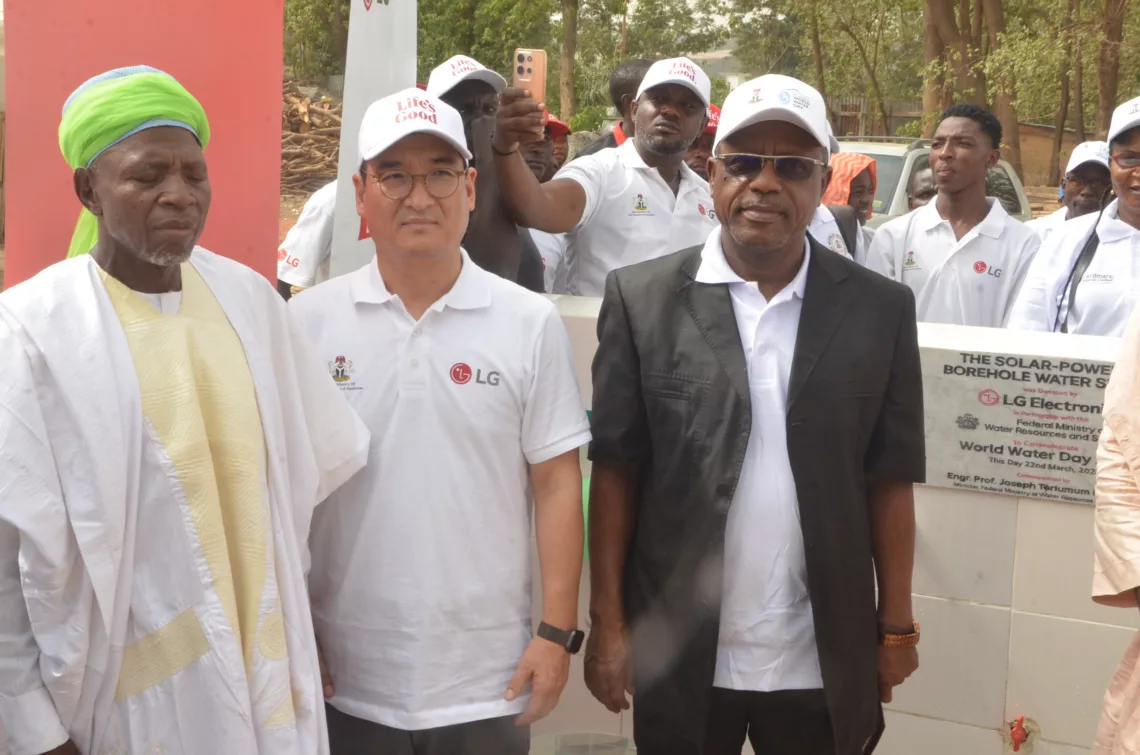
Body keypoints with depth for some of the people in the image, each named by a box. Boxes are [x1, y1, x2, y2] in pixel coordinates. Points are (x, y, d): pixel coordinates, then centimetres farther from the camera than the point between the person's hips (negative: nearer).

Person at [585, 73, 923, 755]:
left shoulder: (880, 310, 0)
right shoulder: (642, 300, -3)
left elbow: (891, 479, 4)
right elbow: (615, 469, -1)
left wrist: (897, 629, 5)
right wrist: (608, 625, -2)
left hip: (824, 665, 1)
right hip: (680, 660, 0)